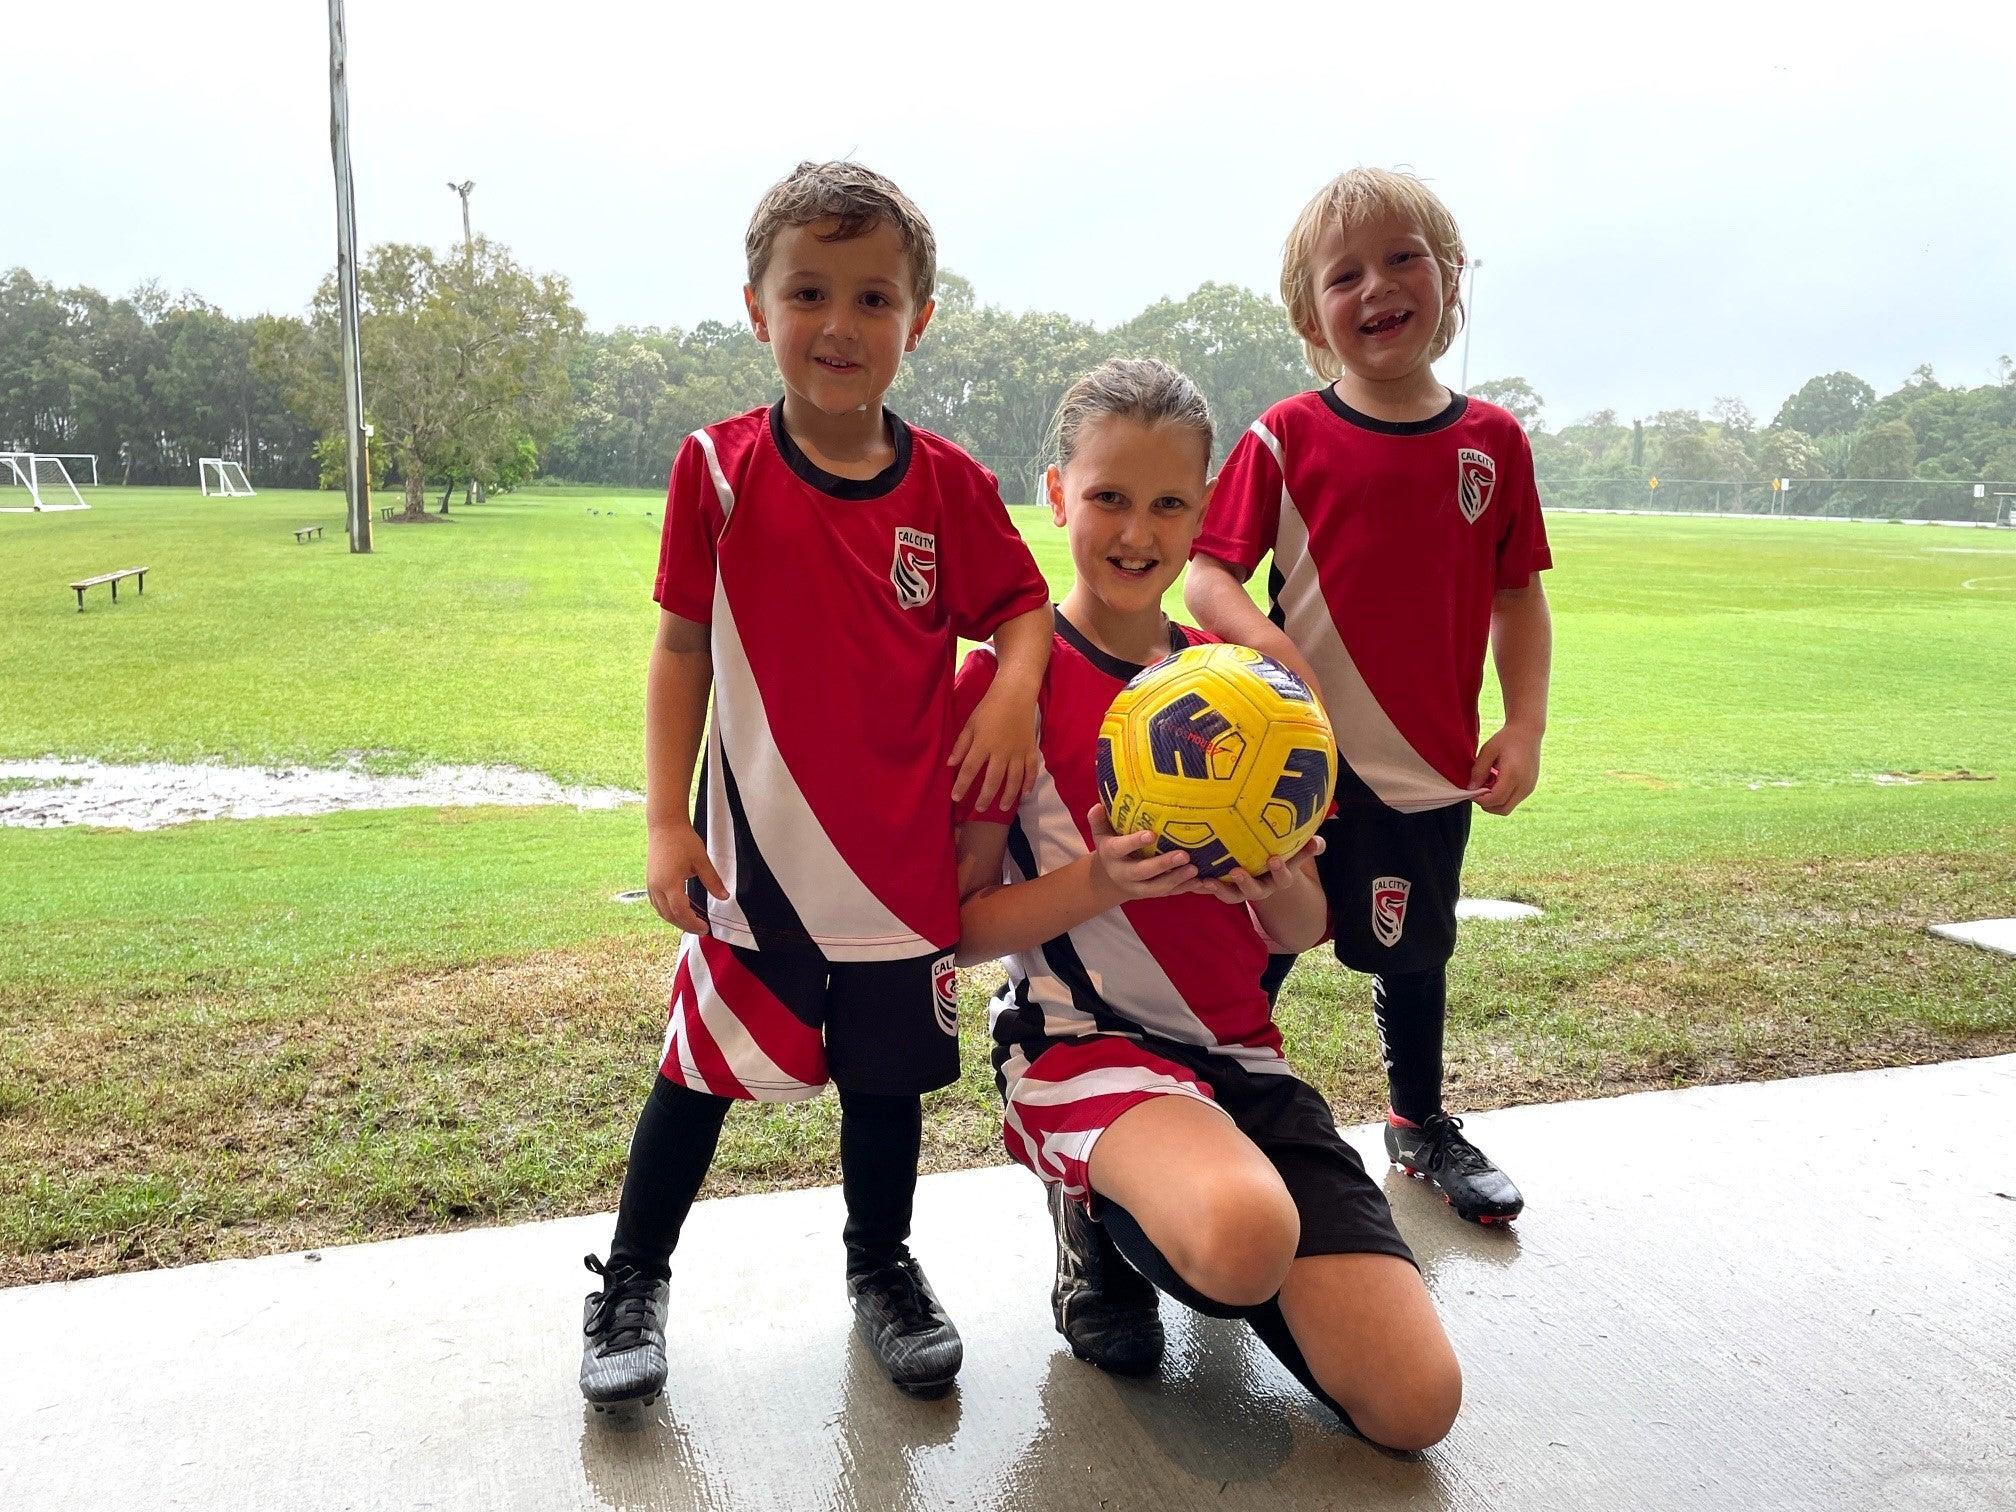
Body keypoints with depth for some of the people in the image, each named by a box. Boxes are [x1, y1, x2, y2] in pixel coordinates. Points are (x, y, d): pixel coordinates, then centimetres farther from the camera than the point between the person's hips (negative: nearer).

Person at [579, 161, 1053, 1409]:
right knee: (702, 1070, 10)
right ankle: (633, 1280, 33)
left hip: (907, 851, 2)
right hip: (753, 849, -1)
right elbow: (682, 650, -2)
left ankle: (883, 1266, 39)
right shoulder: (721, 471, -7)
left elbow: (1024, 605, 9)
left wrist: (1013, 693, -13)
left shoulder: (949, 485, -3)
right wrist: (666, 823, -5)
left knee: (889, 1074, 15)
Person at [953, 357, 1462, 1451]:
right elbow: (962, 927, -6)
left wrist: (1286, 891, -12)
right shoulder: (1013, 679, -6)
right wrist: (1097, 881, -23)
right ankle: (1100, 1230, -2)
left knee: (1415, 1403, -8)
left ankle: (1198, 1219, 17)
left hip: (1238, 1052, 5)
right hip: (1080, 1041, -4)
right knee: (1249, 1236, -38)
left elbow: (1302, 930, 12)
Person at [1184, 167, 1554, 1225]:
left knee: (1414, 956, 21)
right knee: (1257, 953, 6)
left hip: (1431, 765, 3)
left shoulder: (1492, 442, 1)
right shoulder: (1286, 438, -6)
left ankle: (1419, 1122, 44)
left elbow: (1518, 595, 6)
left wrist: (1526, 726, -2)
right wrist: (1261, 636, -26)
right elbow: (1206, 571, -7)